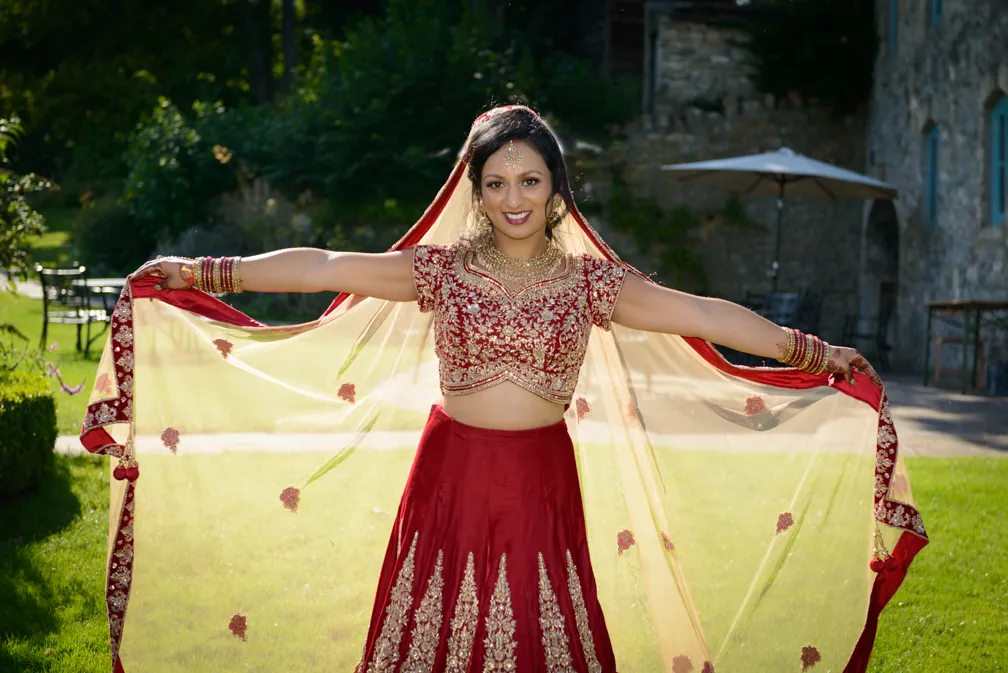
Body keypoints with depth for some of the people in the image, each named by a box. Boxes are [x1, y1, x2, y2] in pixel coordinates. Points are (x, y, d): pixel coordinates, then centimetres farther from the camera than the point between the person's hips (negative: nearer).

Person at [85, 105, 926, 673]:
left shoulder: (591, 281, 2)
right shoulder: (443, 267, 1)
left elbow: (703, 315, -2)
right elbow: (325, 267, -4)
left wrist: (816, 353, -6)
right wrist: (203, 273, -9)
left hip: (540, 480, 0)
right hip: (451, 476, 0)